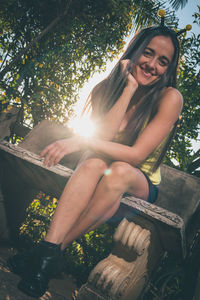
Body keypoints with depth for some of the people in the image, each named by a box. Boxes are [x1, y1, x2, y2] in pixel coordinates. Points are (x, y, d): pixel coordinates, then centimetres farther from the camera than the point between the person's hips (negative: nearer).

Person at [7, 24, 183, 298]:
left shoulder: (170, 98, -14)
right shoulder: (105, 88, -4)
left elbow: (137, 155, -23)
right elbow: (103, 136, -20)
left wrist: (82, 141, -32)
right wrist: (130, 88, -22)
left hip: (141, 184, -2)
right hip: (100, 177, 2)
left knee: (119, 170, -36)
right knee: (94, 162, -33)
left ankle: (53, 250, -28)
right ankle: (49, 251, -39)